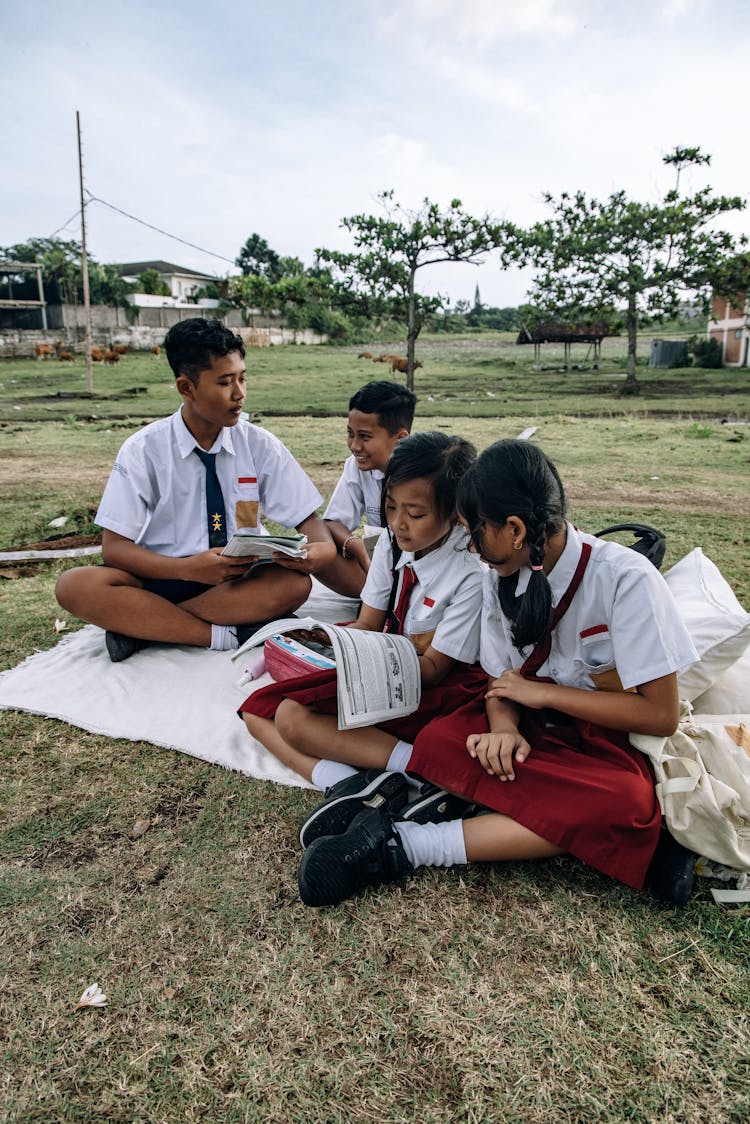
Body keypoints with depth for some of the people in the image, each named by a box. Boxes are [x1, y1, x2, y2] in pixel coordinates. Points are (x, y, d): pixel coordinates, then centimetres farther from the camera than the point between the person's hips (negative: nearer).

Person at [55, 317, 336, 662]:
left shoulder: (259, 444, -1)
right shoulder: (143, 450, -6)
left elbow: (308, 519, 0)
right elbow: (114, 548, -9)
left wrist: (323, 548, -25)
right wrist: (189, 568, -27)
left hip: (240, 581, 2)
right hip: (164, 578, -1)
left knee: (295, 582, -30)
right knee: (75, 585, -26)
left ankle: (141, 624, -20)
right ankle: (225, 634, -25)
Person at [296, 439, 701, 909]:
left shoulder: (626, 579, -19)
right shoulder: (501, 577, -3)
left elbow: (662, 714, -19)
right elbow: (501, 677, 1)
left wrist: (540, 692, -17)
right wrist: (504, 727, -22)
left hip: (609, 738, -4)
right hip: (532, 728, 4)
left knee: (628, 801, -37)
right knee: (439, 741, -25)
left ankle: (410, 845, -32)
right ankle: (639, 840, -22)